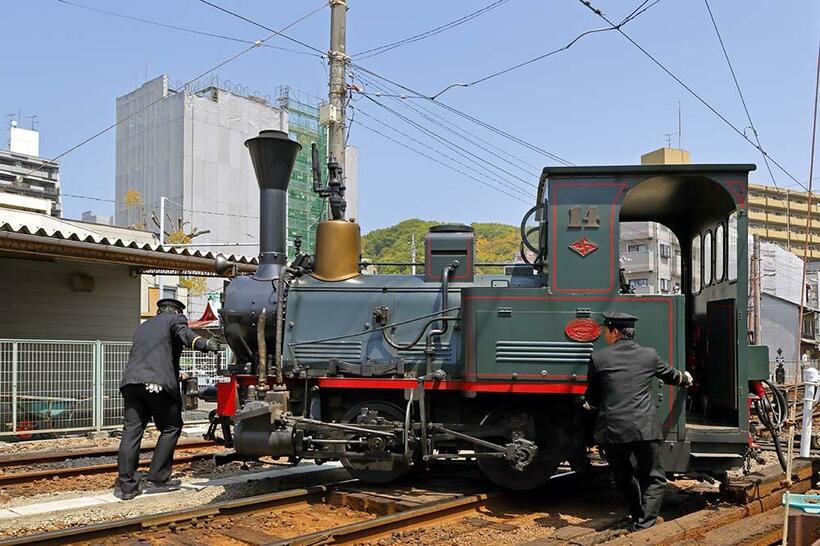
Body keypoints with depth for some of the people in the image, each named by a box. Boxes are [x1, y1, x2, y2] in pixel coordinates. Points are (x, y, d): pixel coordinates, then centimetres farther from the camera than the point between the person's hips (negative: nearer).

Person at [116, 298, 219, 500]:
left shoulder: (143, 326, 33)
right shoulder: (175, 319, 12)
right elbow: (184, 333, -11)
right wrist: (204, 344, -29)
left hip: (132, 381, 6)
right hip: (159, 384, -6)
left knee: (131, 431, 3)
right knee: (171, 428, 9)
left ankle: (126, 485, 1)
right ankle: (158, 476, 7)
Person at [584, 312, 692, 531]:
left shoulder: (598, 358, 1)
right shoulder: (649, 355, 6)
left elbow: (592, 398, 11)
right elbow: (670, 375, 27)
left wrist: (591, 404, 36)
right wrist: (686, 379, 51)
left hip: (611, 430, 0)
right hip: (644, 429, 0)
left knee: (623, 477, 20)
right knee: (653, 478, 10)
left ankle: (639, 516, 33)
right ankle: (644, 524, -3)